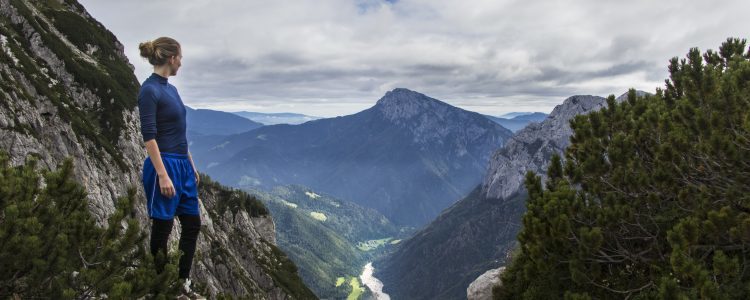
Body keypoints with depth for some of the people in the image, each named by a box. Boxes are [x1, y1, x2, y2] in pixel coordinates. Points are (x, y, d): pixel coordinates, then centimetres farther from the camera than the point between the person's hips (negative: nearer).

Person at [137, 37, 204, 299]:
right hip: (164, 167, -10)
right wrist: (162, 175, -23)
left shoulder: (171, 88, 13)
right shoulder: (149, 89, -15)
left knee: (192, 224, 13)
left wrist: (191, 166, 20)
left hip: (183, 166, 10)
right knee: (162, 230, 3)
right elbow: (149, 136, -20)